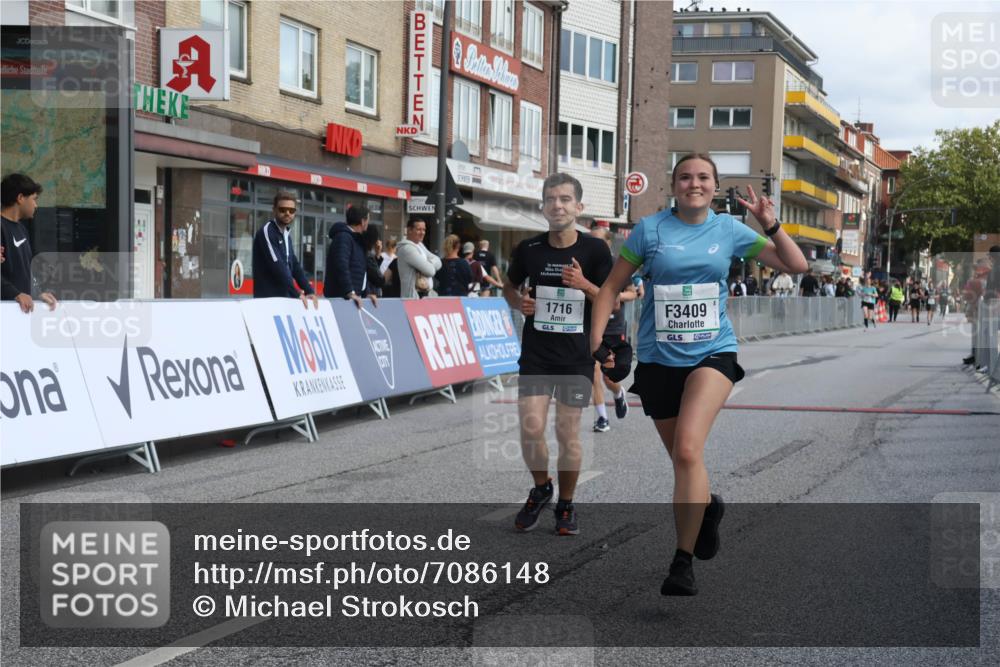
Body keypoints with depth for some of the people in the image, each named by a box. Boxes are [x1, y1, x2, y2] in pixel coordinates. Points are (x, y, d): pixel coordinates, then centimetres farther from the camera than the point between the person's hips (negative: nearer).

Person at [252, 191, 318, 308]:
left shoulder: (286, 234, 15)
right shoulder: (267, 232, -11)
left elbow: (294, 265, 14)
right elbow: (276, 266, -19)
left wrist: (309, 291, 1)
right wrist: (296, 293, -20)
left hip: (284, 297, 8)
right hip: (267, 298, -8)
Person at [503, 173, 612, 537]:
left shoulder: (595, 250, -5)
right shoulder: (528, 248, 0)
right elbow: (510, 286, 17)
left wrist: (584, 284, -20)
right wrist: (518, 302, -5)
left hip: (577, 357, -1)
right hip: (535, 355, 1)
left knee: (568, 434, 2)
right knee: (530, 428, -8)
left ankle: (565, 504, 22)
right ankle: (541, 488, 20)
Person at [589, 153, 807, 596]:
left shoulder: (729, 230, 4)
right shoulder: (650, 228, 0)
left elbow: (796, 266, 8)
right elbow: (612, 286, 5)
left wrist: (770, 225, -7)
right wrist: (597, 340, -6)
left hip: (712, 353, -1)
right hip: (658, 358, 2)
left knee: (688, 449, -22)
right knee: (680, 458, 10)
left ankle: (683, 562, -15)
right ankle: (708, 506, 46)